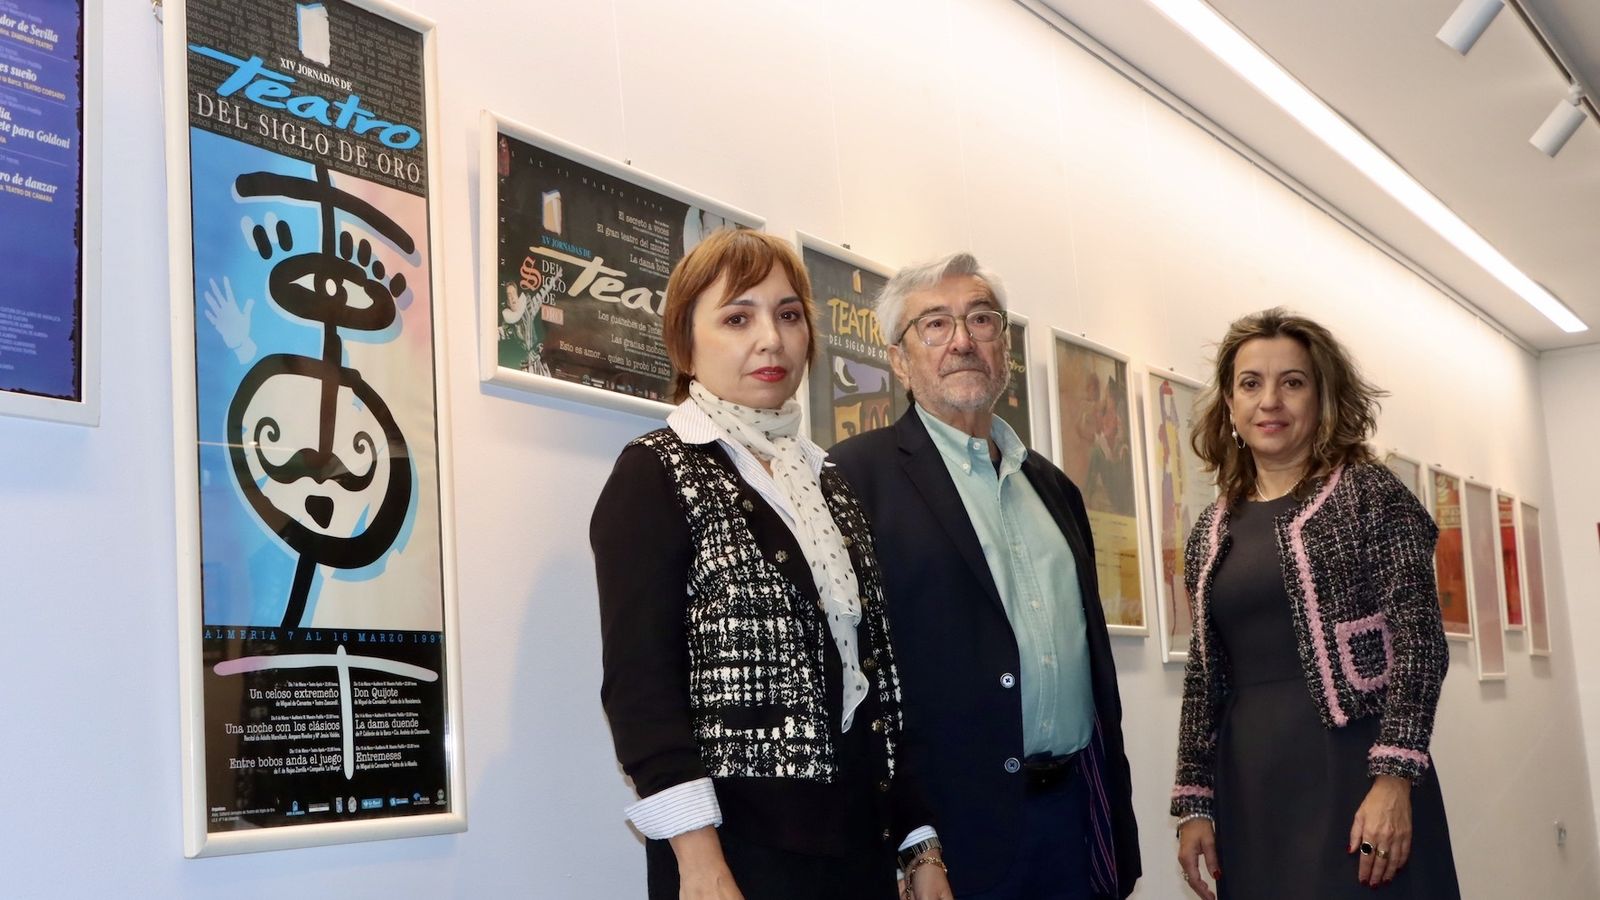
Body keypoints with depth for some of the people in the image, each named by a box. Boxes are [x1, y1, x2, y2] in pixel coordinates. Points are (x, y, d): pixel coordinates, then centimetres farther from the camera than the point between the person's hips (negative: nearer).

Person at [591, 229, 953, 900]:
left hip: (863, 842, 6)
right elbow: (639, 680, -12)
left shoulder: (829, 486, 15)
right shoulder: (657, 474, -3)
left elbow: (876, 673, 15)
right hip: (741, 844, -6)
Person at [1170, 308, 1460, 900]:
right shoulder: (1213, 531, 12)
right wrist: (1195, 801, 8)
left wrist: (1394, 777, -17)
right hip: (1248, 786, 4)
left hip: (1352, 767, -4)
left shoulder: (1369, 493, 0)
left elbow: (1419, 638, -7)